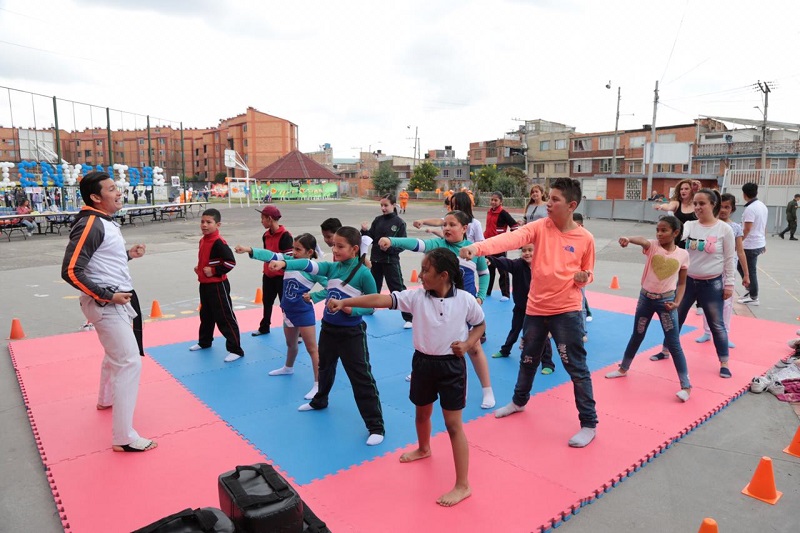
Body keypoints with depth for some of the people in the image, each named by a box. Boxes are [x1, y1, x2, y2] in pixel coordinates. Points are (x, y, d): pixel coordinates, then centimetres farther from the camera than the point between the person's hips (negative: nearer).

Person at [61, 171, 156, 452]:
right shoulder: (90, 224, -20)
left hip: (115, 302, 11)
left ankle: (106, 399, 54)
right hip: (106, 306, -11)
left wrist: (128, 254, 6)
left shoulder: (105, 221, 9)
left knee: (116, 353, 29)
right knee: (130, 362, -11)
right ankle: (123, 437, -4)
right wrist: (107, 296, -22)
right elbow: (71, 271, -25)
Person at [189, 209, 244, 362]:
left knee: (225, 317, -5)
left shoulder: (218, 242, -20)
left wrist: (214, 271, -21)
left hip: (218, 286, -9)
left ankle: (236, 350, 1)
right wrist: (199, 268, 8)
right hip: (204, 285, 10)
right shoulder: (203, 240, 9)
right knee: (206, 315, 24)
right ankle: (204, 342, 43)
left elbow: (231, 262, -27)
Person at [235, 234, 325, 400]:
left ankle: (318, 384, 5)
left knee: (312, 348, -1)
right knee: (290, 343, 29)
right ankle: (288, 368, 54)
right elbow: (271, 256, -11)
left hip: (304, 313, -7)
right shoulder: (289, 260, -1)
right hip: (288, 311, 7)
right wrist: (249, 250, -22)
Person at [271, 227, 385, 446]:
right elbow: (309, 265, -17)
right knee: (325, 368, 28)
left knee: (362, 378, -4)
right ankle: (319, 401, 55)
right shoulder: (332, 267, -2)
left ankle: (376, 426, 5)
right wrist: (284, 263, -33)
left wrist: (350, 309, -28)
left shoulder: (363, 273, -18)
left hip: (352, 333, -6)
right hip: (328, 328, 7)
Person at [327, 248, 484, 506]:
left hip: (451, 365, -4)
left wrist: (468, 344, -14)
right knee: (422, 412, 25)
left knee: (453, 424, -1)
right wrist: (345, 302, -26)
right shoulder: (417, 296, -9)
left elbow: (480, 324, 4)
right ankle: (423, 449, 57)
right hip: (423, 362, 4)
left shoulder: (465, 300, -13)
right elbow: (383, 299, -18)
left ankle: (462, 485, 11)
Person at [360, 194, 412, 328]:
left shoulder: (399, 223, -8)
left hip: (391, 261, -5)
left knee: (398, 288, -7)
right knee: (373, 286, 21)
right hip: (375, 259, 5)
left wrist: (389, 248, -23)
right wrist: (365, 231, -14)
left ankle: (409, 318, -2)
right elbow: (371, 239, 5)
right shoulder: (377, 220, 4)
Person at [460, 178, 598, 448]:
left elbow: (588, 273, 8)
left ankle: (589, 424, 17)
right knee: (528, 360, 20)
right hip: (535, 308, 3)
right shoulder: (539, 227, -5)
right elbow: (511, 238, -23)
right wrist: (478, 247, -40)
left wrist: (584, 278, -16)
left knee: (577, 367, 1)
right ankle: (519, 401, 45)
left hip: (566, 311, -3)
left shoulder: (585, 238, -6)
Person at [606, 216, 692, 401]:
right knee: (637, 336, 17)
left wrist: (677, 302, -11)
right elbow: (642, 240, -32)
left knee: (673, 343, -1)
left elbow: (682, 282, 4)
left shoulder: (683, 254, -4)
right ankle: (623, 369, 38)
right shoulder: (652, 246, -7)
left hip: (666, 300, -1)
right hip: (646, 297, 2)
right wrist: (628, 239, -55)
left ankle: (686, 385, 8)